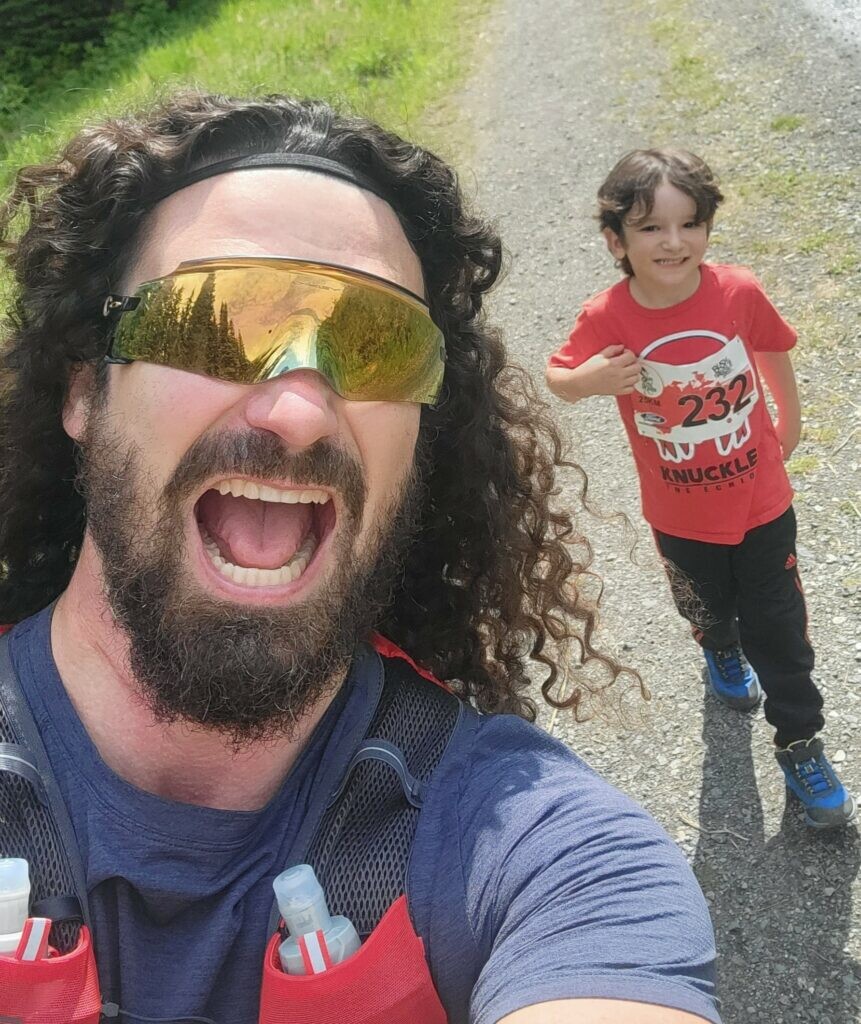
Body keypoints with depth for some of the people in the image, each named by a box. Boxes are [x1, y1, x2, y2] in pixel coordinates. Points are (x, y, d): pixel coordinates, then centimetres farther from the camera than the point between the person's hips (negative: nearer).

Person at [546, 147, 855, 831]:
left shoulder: (740, 293, -18)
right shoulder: (607, 319, -21)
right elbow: (558, 378, -6)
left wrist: (790, 421, 17)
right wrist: (588, 380, -30)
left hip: (762, 503, 0)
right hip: (680, 515, 1)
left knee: (779, 631, 9)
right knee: (707, 610, 26)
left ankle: (801, 743, 30)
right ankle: (721, 651, 62)